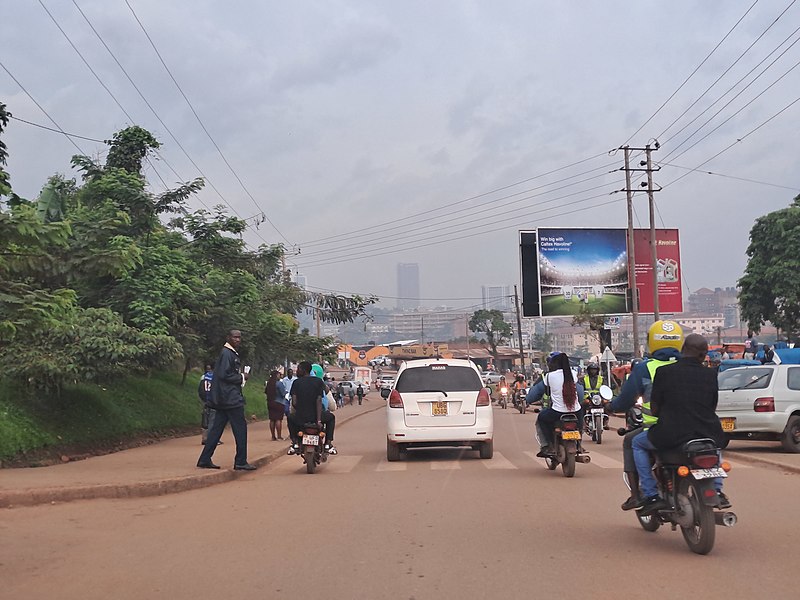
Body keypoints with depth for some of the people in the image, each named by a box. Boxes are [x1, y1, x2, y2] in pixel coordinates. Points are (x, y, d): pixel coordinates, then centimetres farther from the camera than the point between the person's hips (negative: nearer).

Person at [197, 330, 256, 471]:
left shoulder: (231, 353, 19)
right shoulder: (227, 353, -13)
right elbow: (223, 375, -20)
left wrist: (241, 377, 10)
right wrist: (241, 377, -10)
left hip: (224, 399, 10)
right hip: (230, 397, -10)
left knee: (217, 428, 10)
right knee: (240, 427, -4)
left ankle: (204, 460, 12)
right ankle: (241, 462, 0)